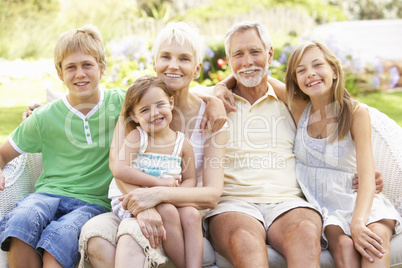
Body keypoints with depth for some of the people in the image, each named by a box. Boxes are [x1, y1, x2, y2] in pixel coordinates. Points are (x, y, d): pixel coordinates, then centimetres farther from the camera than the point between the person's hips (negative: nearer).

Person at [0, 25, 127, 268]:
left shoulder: (119, 102, 6)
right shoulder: (45, 117, 8)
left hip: (94, 201, -1)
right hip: (49, 193, 2)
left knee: (62, 234, -36)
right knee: (21, 220, -34)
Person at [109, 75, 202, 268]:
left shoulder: (182, 143, 4)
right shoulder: (136, 137, -5)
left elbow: (190, 179, 6)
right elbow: (120, 169, -18)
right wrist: (159, 182, -21)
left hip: (171, 200, 4)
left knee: (192, 214, -25)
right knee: (168, 212, -30)